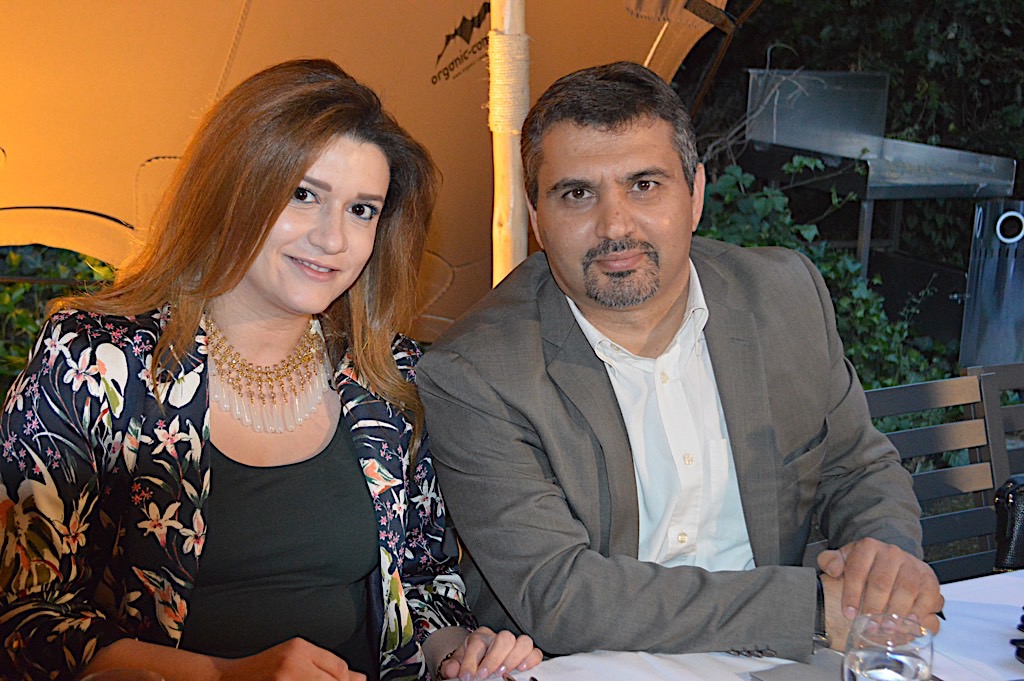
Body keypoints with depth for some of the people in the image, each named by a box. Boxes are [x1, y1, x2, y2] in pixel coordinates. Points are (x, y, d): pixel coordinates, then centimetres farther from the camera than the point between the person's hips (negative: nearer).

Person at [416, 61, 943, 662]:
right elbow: (556, 599, -22)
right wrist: (814, 605, -23)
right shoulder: (472, 379, -15)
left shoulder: (789, 294, -1)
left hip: (773, 660, 6)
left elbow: (861, 470, 11)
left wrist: (889, 552, -11)